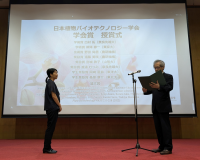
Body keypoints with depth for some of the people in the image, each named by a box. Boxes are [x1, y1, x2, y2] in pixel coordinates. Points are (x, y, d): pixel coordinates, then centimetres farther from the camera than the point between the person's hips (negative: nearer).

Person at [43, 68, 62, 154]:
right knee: (50, 128, -5)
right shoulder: (51, 83, -11)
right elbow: (53, 96, -16)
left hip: (52, 108, 10)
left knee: (50, 128, 12)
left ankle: (47, 148, 18)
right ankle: (47, 148, 3)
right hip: (52, 108, -10)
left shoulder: (51, 83, 19)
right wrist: (59, 105, -9)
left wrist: (58, 106, 17)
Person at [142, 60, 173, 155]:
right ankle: (162, 146, 20)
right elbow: (151, 90, 11)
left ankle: (168, 148, 4)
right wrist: (146, 91, -12)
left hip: (163, 106, -6)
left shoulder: (168, 77, -1)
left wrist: (159, 87, -35)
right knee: (158, 127, 10)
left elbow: (169, 87, -18)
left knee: (165, 127, -4)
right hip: (155, 107, 6)